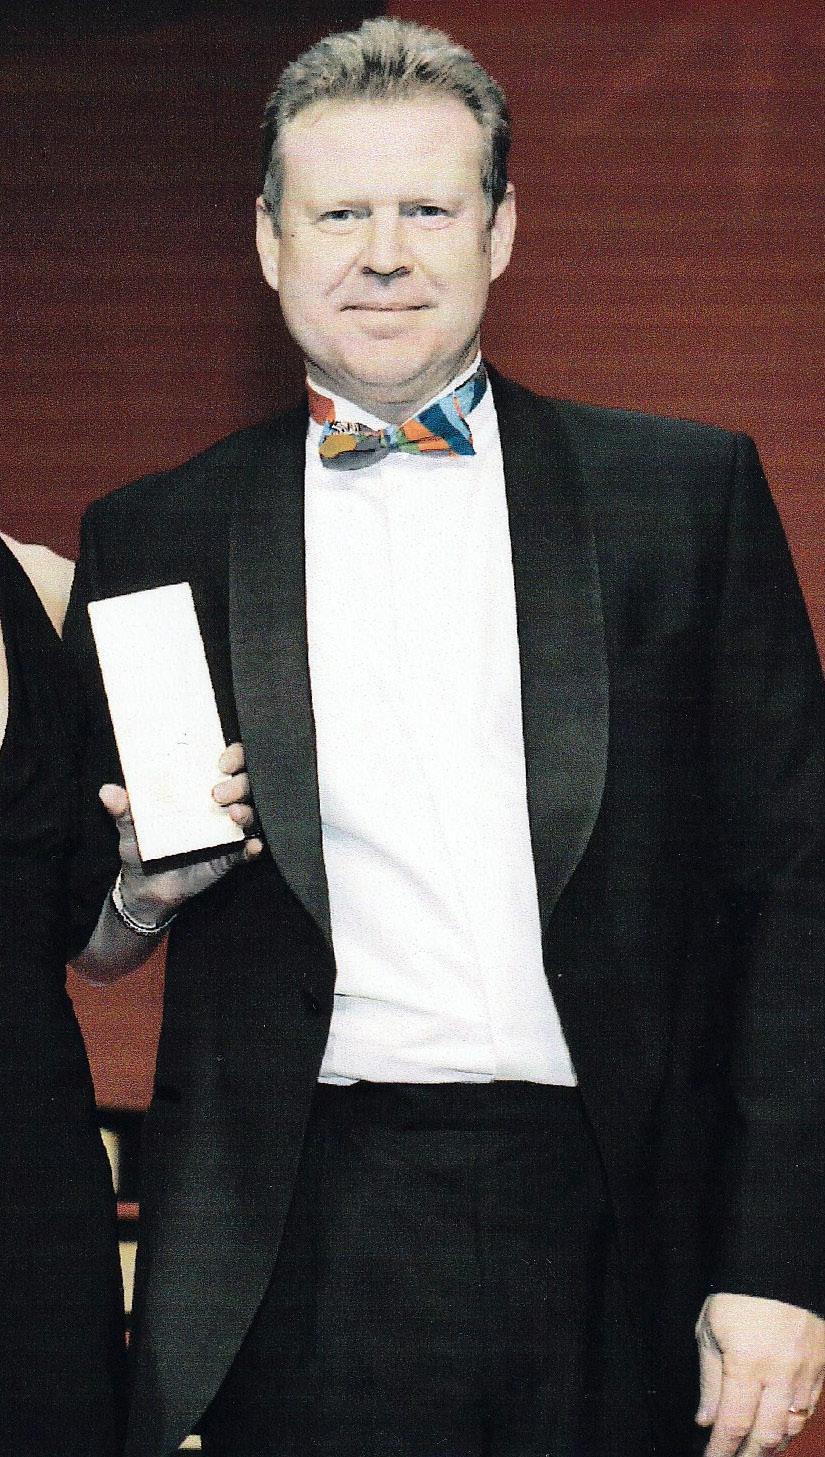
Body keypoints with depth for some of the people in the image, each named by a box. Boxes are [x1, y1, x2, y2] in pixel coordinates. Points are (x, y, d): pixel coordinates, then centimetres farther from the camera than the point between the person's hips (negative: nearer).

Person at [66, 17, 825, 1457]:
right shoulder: (154, 537, 8)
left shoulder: (691, 492, 4)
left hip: (611, 1235, 0)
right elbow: (92, 941, 14)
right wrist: (144, 884, -10)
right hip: (303, 1260, 1)